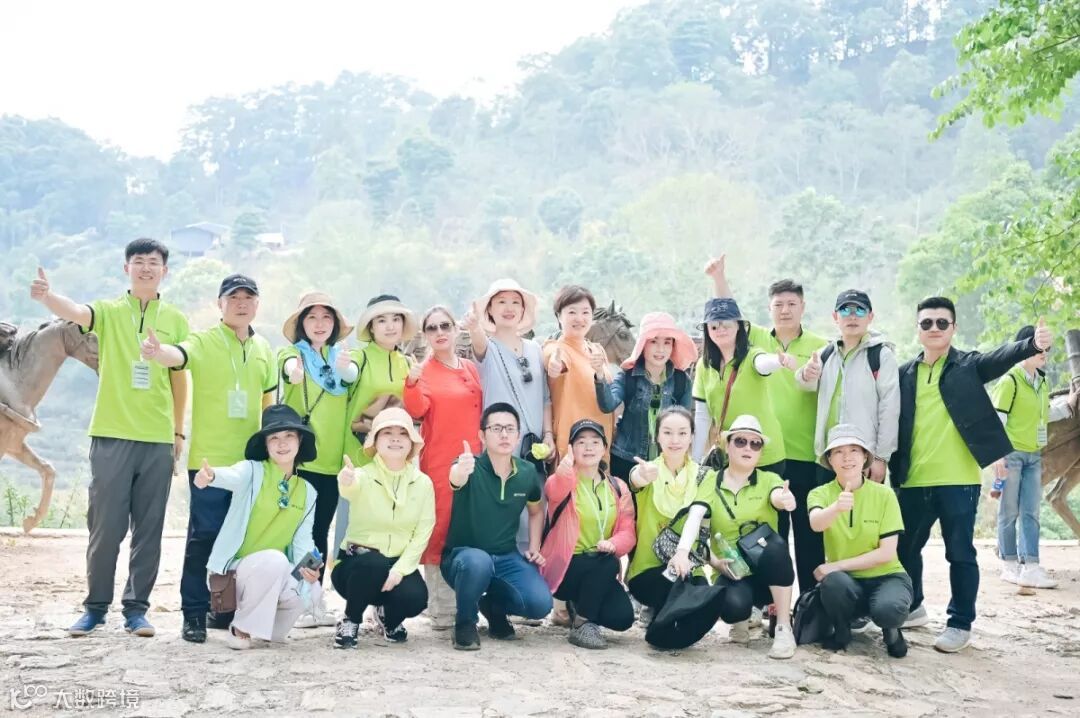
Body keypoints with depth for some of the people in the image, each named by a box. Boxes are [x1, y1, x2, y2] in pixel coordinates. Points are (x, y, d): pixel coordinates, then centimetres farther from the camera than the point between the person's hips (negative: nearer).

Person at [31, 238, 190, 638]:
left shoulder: (176, 320, 8)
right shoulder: (108, 312, 2)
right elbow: (75, 313, -21)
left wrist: (179, 431, 12)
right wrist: (47, 297, -43)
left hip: (158, 440, 2)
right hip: (111, 436, -2)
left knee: (148, 529, 5)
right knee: (105, 527, 3)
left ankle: (136, 608, 14)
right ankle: (96, 606, 15)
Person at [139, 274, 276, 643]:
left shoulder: (264, 349, 11)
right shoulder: (204, 342, -6)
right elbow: (179, 355, -29)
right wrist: (159, 351, -52)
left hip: (250, 461, 5)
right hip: (209, 459, -5)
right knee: (204, 536, -5)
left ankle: (228, 609, 23)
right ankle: (194, 614, 4)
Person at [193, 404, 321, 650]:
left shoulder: (307, 492, 7)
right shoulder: (253, 471, -8)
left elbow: (302, 538, 3)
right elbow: (232, 476, -31)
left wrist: (306, 566, -20)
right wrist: (211, 475, -57)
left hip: (276, 574, 5)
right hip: (237, 568, -5)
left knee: (312, 590, -24)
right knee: (274, 559, -35)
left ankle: (268, 629, 7)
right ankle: (241, 628, -13)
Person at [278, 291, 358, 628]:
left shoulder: (341, 356, 12)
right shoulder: (292, 352, 2)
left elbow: (353, 374, -12)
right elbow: (290, 367, -23)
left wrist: (345, 367, -38)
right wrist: (293, 370, -49)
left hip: (332, 458, 4)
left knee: (321, 529, 9)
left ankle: (315, 599, 16)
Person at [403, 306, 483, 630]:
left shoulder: (471, 369, 13)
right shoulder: (424, 370, 0)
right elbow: (417, 410, -15)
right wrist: (412, 383, -31)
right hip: (438, 464, -4)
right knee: (440, 530, -5)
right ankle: (442, 609, -1)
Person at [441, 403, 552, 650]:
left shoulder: (527, 473, -1)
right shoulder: (471, 468, -16)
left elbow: (536, 511, 19)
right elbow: (455, 479, -42)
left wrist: (534, 548, 5)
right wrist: (459, 472, -66)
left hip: (507, 557, 4)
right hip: (463, 555, -4)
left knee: (541, 604, -21)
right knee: (478, 561, -40)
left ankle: (493, 604, 13)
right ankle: (465, 623, -10)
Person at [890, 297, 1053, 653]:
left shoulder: (969, 366, 2)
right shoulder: (905, 373, 10)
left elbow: (1001, 356, -18)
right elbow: (895, 424, 11)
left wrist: (1034, 343, -38)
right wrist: (892, 468, 5)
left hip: (958, 479, -4)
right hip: (914, 481, 4)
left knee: (960, 552, 2)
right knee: (905, 547, 15)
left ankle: (960, 623, 12)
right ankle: (912, 608, 34)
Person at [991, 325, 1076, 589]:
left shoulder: (1042, 382, 11)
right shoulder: (1010, 380, -11)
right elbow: (997, 419, -14)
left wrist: (1069, 405, 14)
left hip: (1034, 455, 7)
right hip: (1012, 454, -7)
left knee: (1031, 513, 2)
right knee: (1009, 512, 2)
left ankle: (1030, 567, 0)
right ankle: (1009, 565, 10)